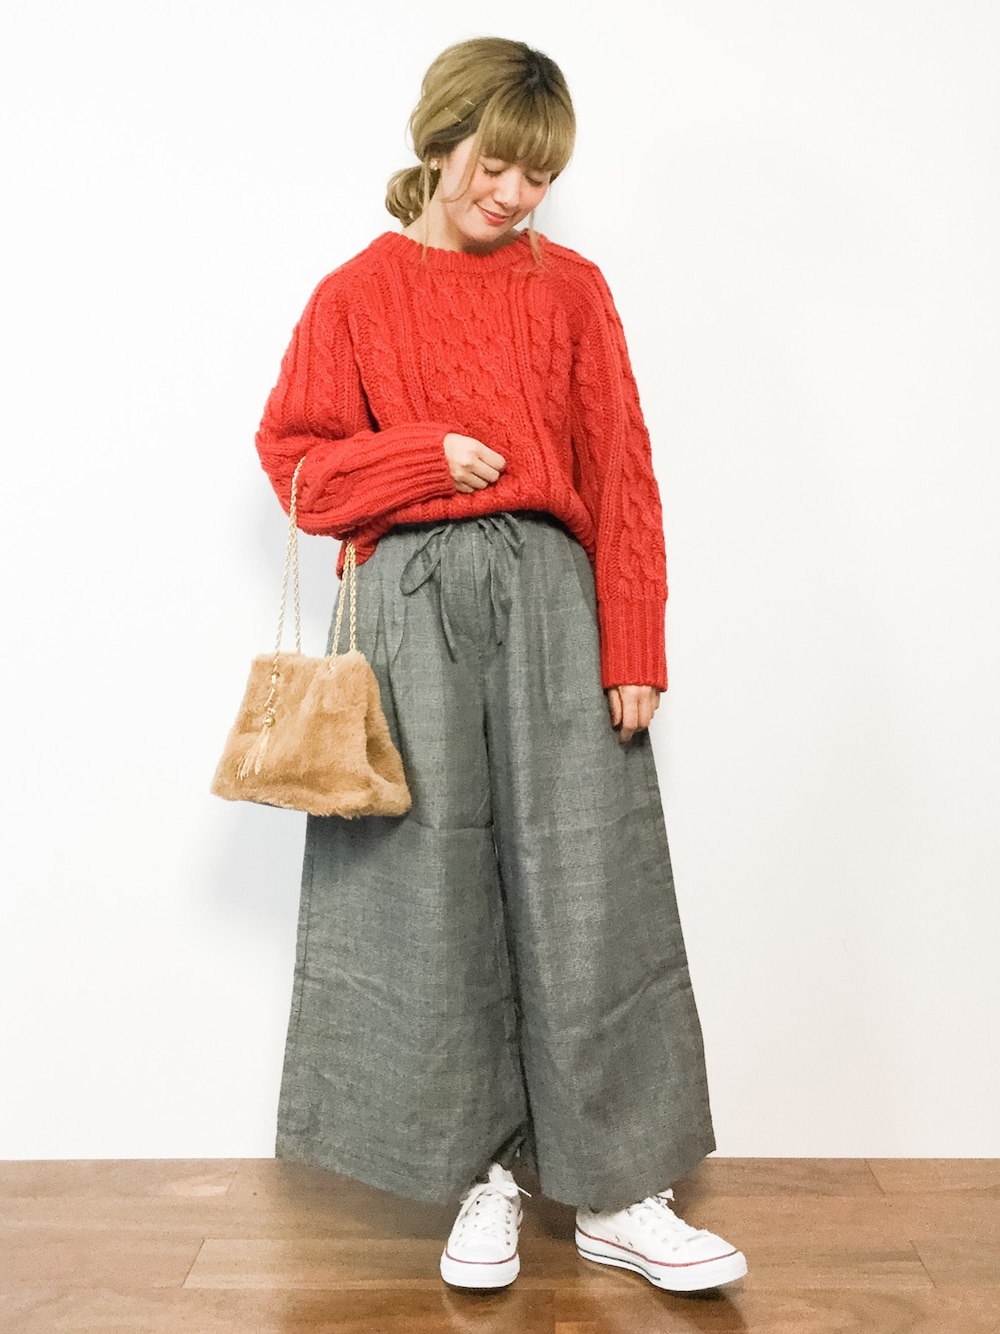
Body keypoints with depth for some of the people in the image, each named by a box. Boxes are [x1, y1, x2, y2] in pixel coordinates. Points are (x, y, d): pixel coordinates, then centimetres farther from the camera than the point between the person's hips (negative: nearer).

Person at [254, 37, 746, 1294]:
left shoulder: (569, 286, 10)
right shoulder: (357, 294, 8)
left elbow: (621, 474, 4)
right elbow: (295, 456, 8)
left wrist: (632, 650, -4)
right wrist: (428, 455, -7)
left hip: (551, 594, 1)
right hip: (414, 601, 0)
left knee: (588, 891, -1)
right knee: (436, 893, 3)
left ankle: (618, 1194, 14)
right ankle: (483, 1174, 21)